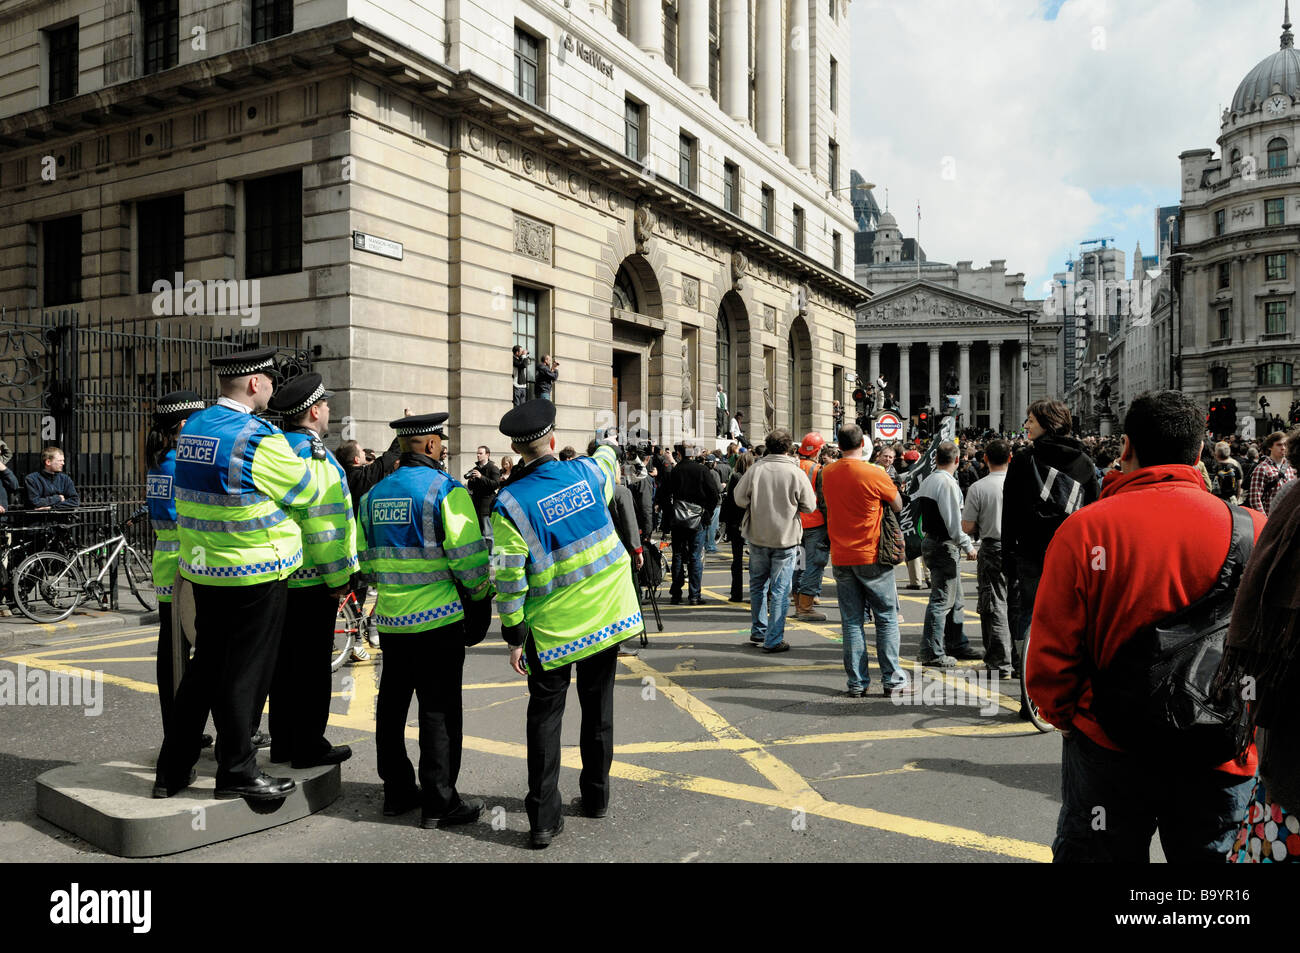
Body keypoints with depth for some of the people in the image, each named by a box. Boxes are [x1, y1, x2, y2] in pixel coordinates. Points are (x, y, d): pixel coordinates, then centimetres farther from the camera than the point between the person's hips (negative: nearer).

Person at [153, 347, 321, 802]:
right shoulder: (259, 438, -18)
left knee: (204, 667, 17)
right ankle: (236, 771, 14)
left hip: (203, 570, 8)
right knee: (245, 673, 4)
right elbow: (306, 492, -7)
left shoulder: (193, 427, 8)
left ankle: (173, 769, 25)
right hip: (255, 575, -8)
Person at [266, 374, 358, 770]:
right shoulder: (315, 456, -16)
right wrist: (338, 577, -15)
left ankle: (282, 742, 24)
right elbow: (323, 525, -22)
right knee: (312, 664, 1)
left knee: (283, 661, 15)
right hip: (312, 580, -9)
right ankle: (308, 747, 9)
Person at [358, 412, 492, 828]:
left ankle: (397, 790, 27)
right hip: (439, 618, -6)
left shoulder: (375, 493, 9)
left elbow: (368, 559, 15)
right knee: (439, 708, 1)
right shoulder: (445, 489, -12)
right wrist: (481, 595, 2)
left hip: (390, 618, 7)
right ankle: (439, 802, 7)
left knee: (392, 702, 15)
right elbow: (467, 555, -15)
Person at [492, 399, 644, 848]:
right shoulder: (586, 472, -4)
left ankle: (544, 819, 7)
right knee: (598, 707, 16)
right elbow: (608, 462, 24)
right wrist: (606, 447, 47)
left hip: (553, 625, -3)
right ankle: (596, 795, 30)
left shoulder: (510, 502, -13)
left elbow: (510, 577, -14)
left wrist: (514, 636, -5)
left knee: (545, 717, 7)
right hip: (607, 613, 3)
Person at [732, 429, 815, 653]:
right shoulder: (796, 473, -12)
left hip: (757, 536, 2)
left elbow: (739, 498, -1)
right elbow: (809, 506, -3)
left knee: (757, 584, 19)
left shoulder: (755, 470, -8)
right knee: (780, 589, 4)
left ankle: (758, 630, 30)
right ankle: (774, 639, 6)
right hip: (785, 538, -2)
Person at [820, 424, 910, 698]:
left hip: (840, 559, 4)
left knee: (851, 621, 9)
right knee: (886, 618, 7)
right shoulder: (874, 474, -13)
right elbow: (898, 506, -2)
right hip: (872, 557, -4)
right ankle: (892, 680, 9)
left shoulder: (827, 473, 1)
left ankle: (857, 683, 11)